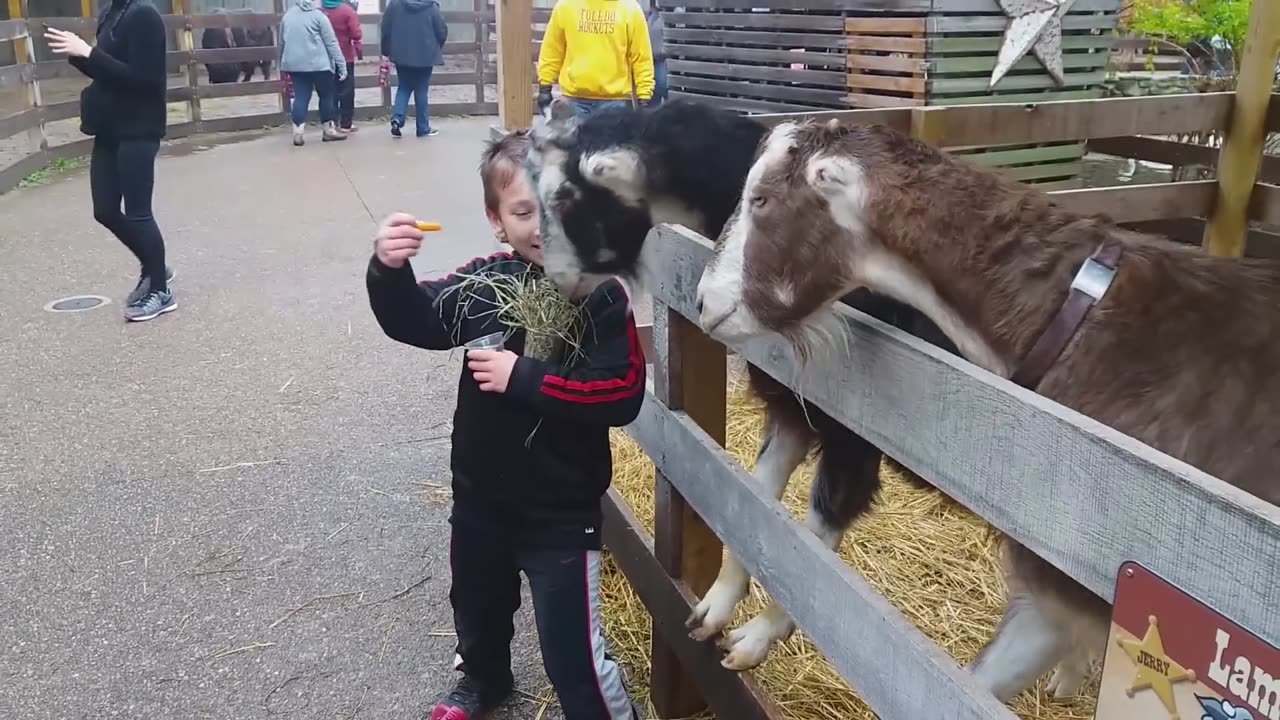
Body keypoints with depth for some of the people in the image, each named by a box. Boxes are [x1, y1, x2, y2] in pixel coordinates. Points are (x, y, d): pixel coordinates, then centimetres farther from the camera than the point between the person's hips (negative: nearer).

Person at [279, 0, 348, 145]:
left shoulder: (287, 16, 11)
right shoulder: (318, 15, -4)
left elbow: (282, 42, 19)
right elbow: (332, 43, -8)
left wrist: (282, 65, 31)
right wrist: (342, 66, -8)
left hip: (294, 64, 4)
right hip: (318, 63, -4)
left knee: (301, 97, 5)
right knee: (326, 95, 10)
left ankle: (298, 132, -4)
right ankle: (329, 130, 14)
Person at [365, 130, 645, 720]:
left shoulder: (599, 295, -19)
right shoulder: (486, 280, -6)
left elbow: (622, 394, -24)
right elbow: (414, 321, -4)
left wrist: (523, 378, -25)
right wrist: (389, 270, -24)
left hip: (561, 511, -5)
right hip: (480, 496, 6)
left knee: (572, 653, 2)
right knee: (478, 610, 30)